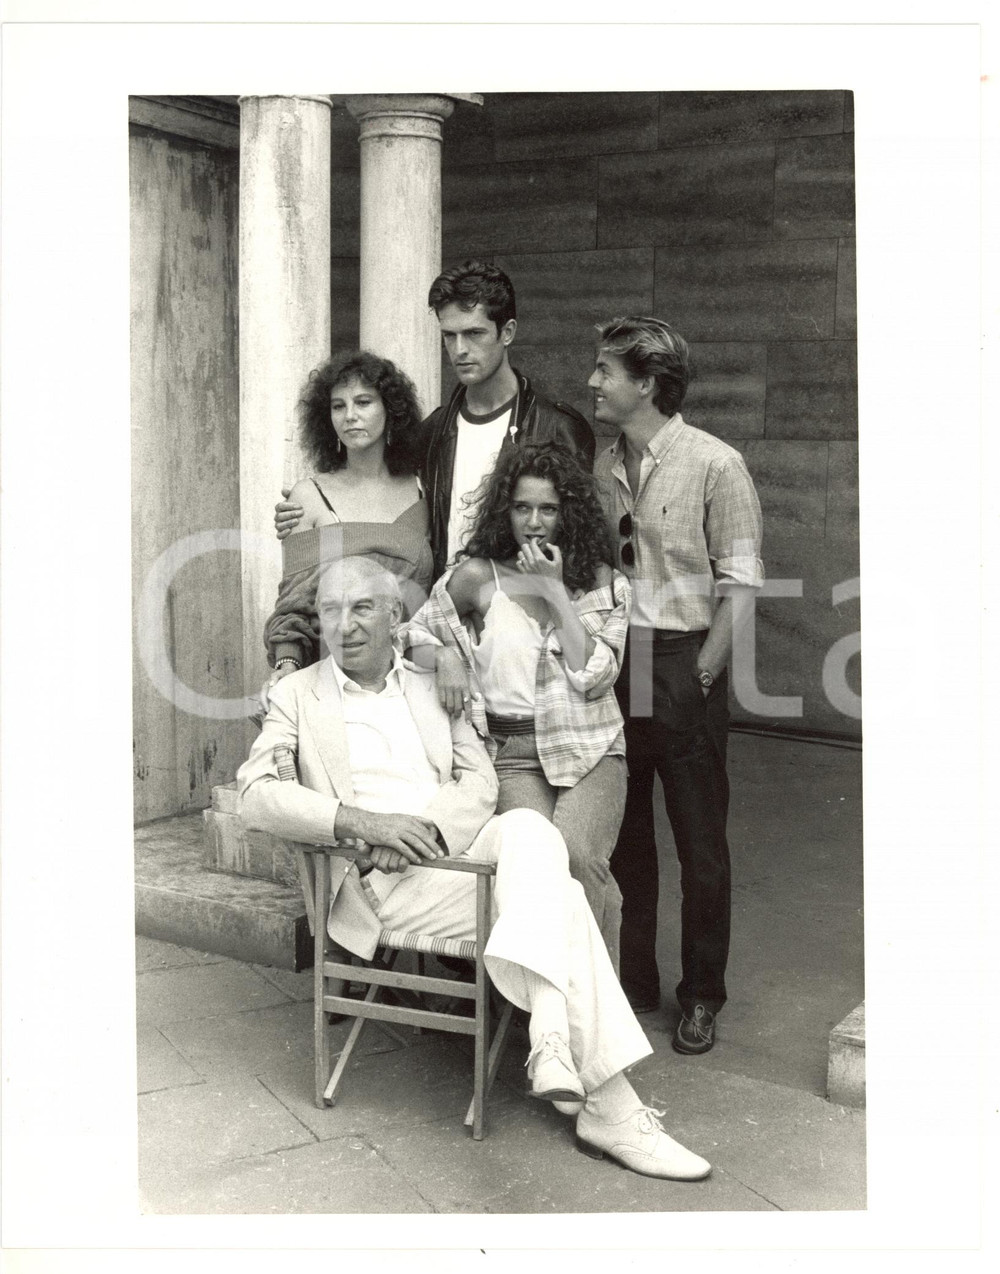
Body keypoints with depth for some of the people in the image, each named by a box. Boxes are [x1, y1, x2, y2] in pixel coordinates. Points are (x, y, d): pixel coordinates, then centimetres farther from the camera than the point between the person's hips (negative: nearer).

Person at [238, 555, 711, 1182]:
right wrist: (363, 821, -21)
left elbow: (480, 781, 9)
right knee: (558, 899, -26)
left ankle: (551, 1035, -39)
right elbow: (256, 794, -6)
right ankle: (614, 1113, -27)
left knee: (529, 827, -32)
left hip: (462, 846, 4)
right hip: (383, 879, -4)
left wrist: (426, 826, -15)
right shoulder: (297, 695, 10)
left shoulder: (436, 683, 20)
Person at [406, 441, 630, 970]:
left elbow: (594, 677, -4)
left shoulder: (602, 581, 8)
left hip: (588, 750, 1)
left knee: (576, 855, -26)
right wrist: (443, 655, -4)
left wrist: (556, 591, -8)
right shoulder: (477, 577, 6)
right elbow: (417, 631, 18)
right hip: (512, 755, 0)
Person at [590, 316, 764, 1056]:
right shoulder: (602, 469, 7)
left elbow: (740, 581, -9)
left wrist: (701, 673, -12)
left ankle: (702, 997, 19)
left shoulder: (715, 466, -8)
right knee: (622, 835, 13)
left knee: (701, 842, 4)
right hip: (613, 666, 5)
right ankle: (631, 983, 27)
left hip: (683, 668, -5)